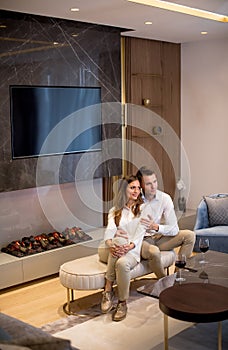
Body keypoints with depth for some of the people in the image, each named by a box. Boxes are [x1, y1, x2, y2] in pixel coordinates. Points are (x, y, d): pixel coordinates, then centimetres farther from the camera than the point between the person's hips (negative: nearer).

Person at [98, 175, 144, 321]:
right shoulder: (115, 210, 17)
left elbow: (140, 233, -4)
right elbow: (110, 230, -3)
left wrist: (129, 246, -25)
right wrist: (111, 244, -27)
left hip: (131, 250, -2)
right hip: (109, 251, 2)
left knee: (122, 263, -37)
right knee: (119, 240, -34)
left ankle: (123, 303, -19)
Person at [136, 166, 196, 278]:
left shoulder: (164, 198, -8)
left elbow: (174, 229, -9)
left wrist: (156, 227, -28)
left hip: (157, 237, 5)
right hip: (140, 241, -5)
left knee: (189, 235, -9)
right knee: (154, 251, -37)